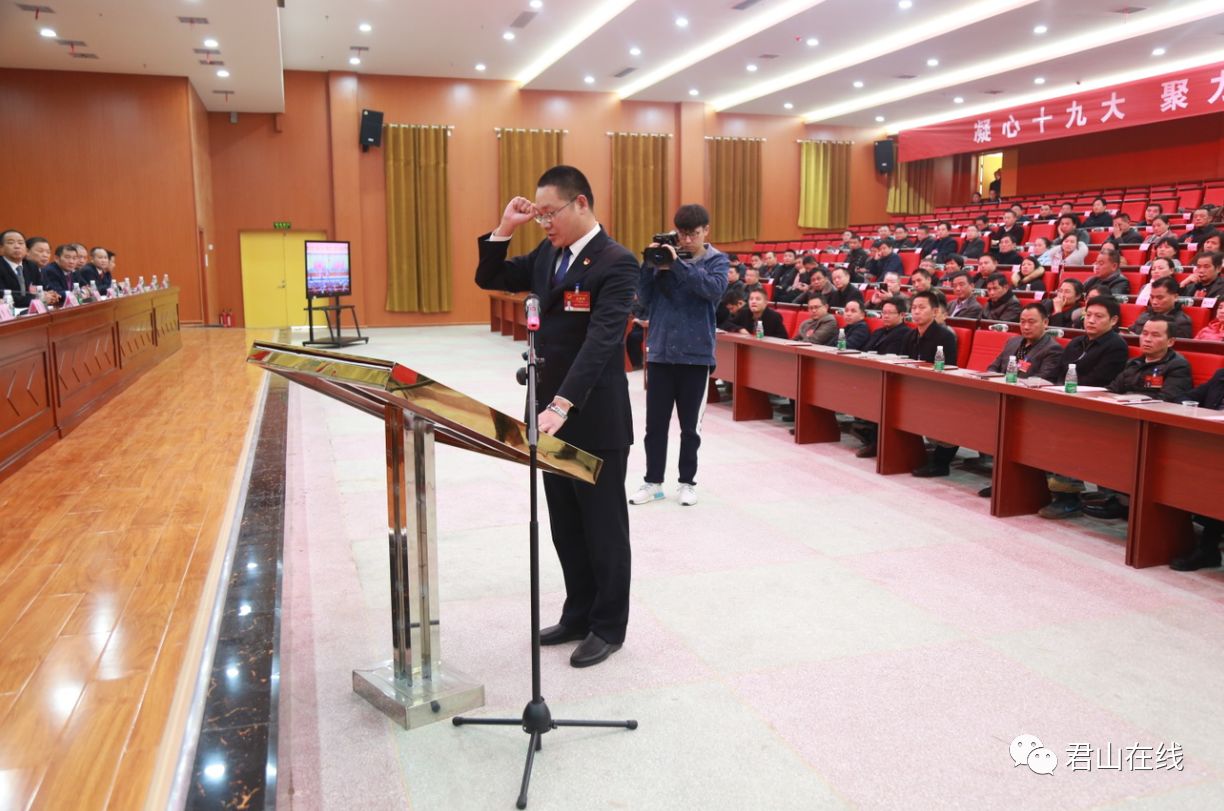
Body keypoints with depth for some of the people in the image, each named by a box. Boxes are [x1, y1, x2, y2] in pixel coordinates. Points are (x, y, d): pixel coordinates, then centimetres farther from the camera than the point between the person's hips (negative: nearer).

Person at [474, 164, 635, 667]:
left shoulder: (616, 263, -16)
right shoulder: (548, 254, 8)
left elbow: (601, 342, -27)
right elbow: (490, 280, 17)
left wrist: (562, 405, -36)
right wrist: (504, 230, 2)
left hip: (594, 420, -8)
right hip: (553, 414, 8)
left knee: (603, 528, 7)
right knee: (565, 528, 17)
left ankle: (609, 627, 23)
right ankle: (579, 615, 33)